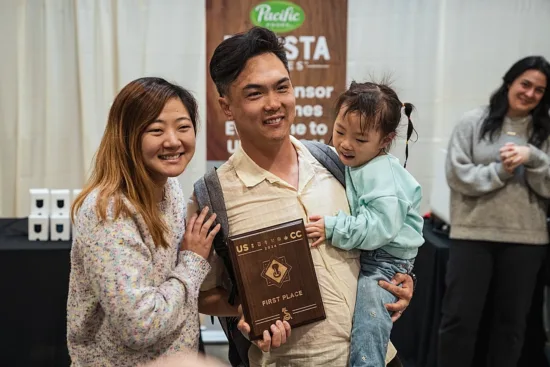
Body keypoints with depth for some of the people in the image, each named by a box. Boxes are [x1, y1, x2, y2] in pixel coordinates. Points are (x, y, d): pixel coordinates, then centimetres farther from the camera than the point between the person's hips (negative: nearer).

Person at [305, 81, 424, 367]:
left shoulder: (382, 176, -23)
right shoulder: (348, 162, 3)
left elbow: (378, 227, -32)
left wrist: (332, 229, -32)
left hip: (383, 261, -9)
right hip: (353, 256, 9)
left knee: (367, 319, -19)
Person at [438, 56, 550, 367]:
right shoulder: (474, 122, -1)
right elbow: (457, 175, -7)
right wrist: (500, 171, -15)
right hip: (474, 234, -2)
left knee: (512, 320, 13)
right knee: (460, 316, 3)